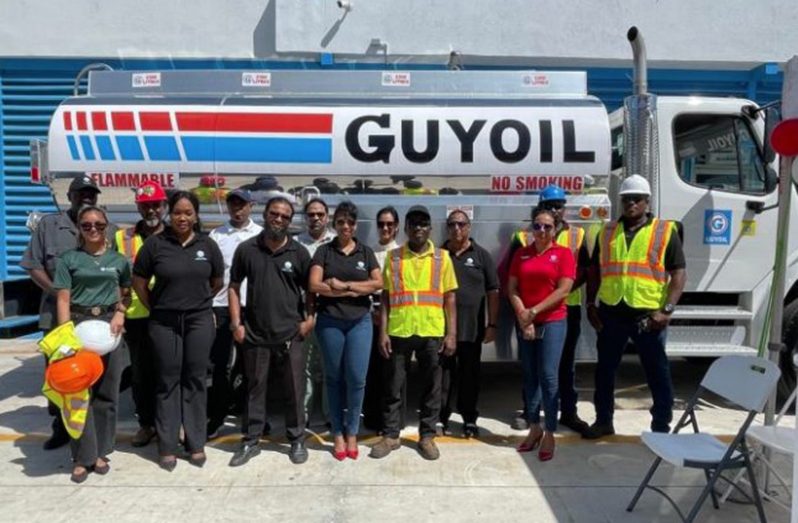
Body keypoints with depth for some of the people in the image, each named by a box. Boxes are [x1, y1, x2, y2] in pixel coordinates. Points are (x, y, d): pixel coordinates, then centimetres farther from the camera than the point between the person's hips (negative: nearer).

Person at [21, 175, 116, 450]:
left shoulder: (110, 230, 7)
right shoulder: (48, 224, 5)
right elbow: (33, 265, 3)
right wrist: (55, 292, -11)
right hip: (58, 315, 0)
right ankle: (61, 425, 26)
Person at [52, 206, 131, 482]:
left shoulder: (119, 260, 9)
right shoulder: (69, 259, 4)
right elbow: (63, 299, -1)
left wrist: (120, 313, -6)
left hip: (109, 325, 2)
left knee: (106, 392, 6)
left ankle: (100, 451, 19)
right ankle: (82, 456, 7)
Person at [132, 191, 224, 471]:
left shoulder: (207, 245, 2)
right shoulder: (155, 243, -3)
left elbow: (217, 281, 13)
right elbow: (139, 281, 4)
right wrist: (155, 308, 4)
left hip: (199, 321, 1)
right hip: (164, 322, -1)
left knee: (195, 381, 8)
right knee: (167, 382, 6)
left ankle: (196, 444, 19)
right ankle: (167, 447, 17)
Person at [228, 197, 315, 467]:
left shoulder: (299, 252, 0)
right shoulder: (246, 249, 1)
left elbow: (310, 289, 6)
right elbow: (234, 286, 6)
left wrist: (310, 318, -7)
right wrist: (236, 323, -1)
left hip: (291, 334, -1)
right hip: (255, 334, 1)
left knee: (294, 390, 8)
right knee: (255, 389, 13)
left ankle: (297, 440, 24)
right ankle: (251, 441, 27)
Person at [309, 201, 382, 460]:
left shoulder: (366, 252, 8)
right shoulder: (323, 251, 3)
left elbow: (378, 283, -3)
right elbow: (314, 285, -9)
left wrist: (343, 284, -10)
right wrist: (354, 290, -11)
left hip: (360, 321, 1)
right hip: (329, 322, -1)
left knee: (357, 378, -1)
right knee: (334, 378, 7)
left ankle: (352, 432, 16)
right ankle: (337, 433, 19)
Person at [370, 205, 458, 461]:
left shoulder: (442, 257, 4)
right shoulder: (393, 256, 4)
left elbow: (450, 298, 4)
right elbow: (386, 297, 4)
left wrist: (451, 333, -2)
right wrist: (383, 331, -3)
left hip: (432, 333, 0)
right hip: (399, 332, 0)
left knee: (431, 388, 9)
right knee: (393, 386, 9)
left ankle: (427, 436, 24)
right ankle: (390, 435, 23)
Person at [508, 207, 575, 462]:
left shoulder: (563, 253, -2)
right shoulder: (521, 254, 8)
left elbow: (563, 290, -10)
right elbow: (512, 289, 3)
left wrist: (534, 312, -12)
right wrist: (523, 317, -9)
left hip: (552, 322, -4)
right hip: (524, 323, 4)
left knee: (548, 376, -5)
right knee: (530, 376, 9)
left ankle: (549, 434, 5)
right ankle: (534, 428, 22)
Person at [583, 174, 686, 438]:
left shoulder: (665, 231, 0)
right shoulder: (607, 232, 10)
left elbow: (679, 273, -4)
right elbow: (594, 271, 14)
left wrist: (667, 309, -14)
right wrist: (591, 304, 5)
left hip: (648, 314, -3)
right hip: (611, 312, 3)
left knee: (658, 373, 8)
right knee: (605, 369, 12)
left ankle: (661, 427, 22)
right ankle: (603, 420, 27)